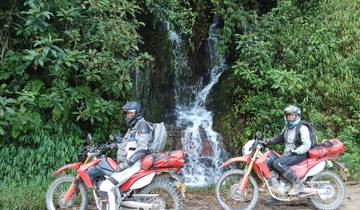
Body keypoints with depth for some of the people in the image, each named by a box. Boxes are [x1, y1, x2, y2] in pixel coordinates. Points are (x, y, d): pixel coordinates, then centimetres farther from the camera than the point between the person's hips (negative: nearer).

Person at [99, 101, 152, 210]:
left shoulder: (142, 124, -8)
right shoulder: (132, 127, 23)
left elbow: (142, 149, -20)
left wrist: (126, 164, -23)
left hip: (135, 164, -11)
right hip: (129, 162, 11)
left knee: (106, 187, -25)